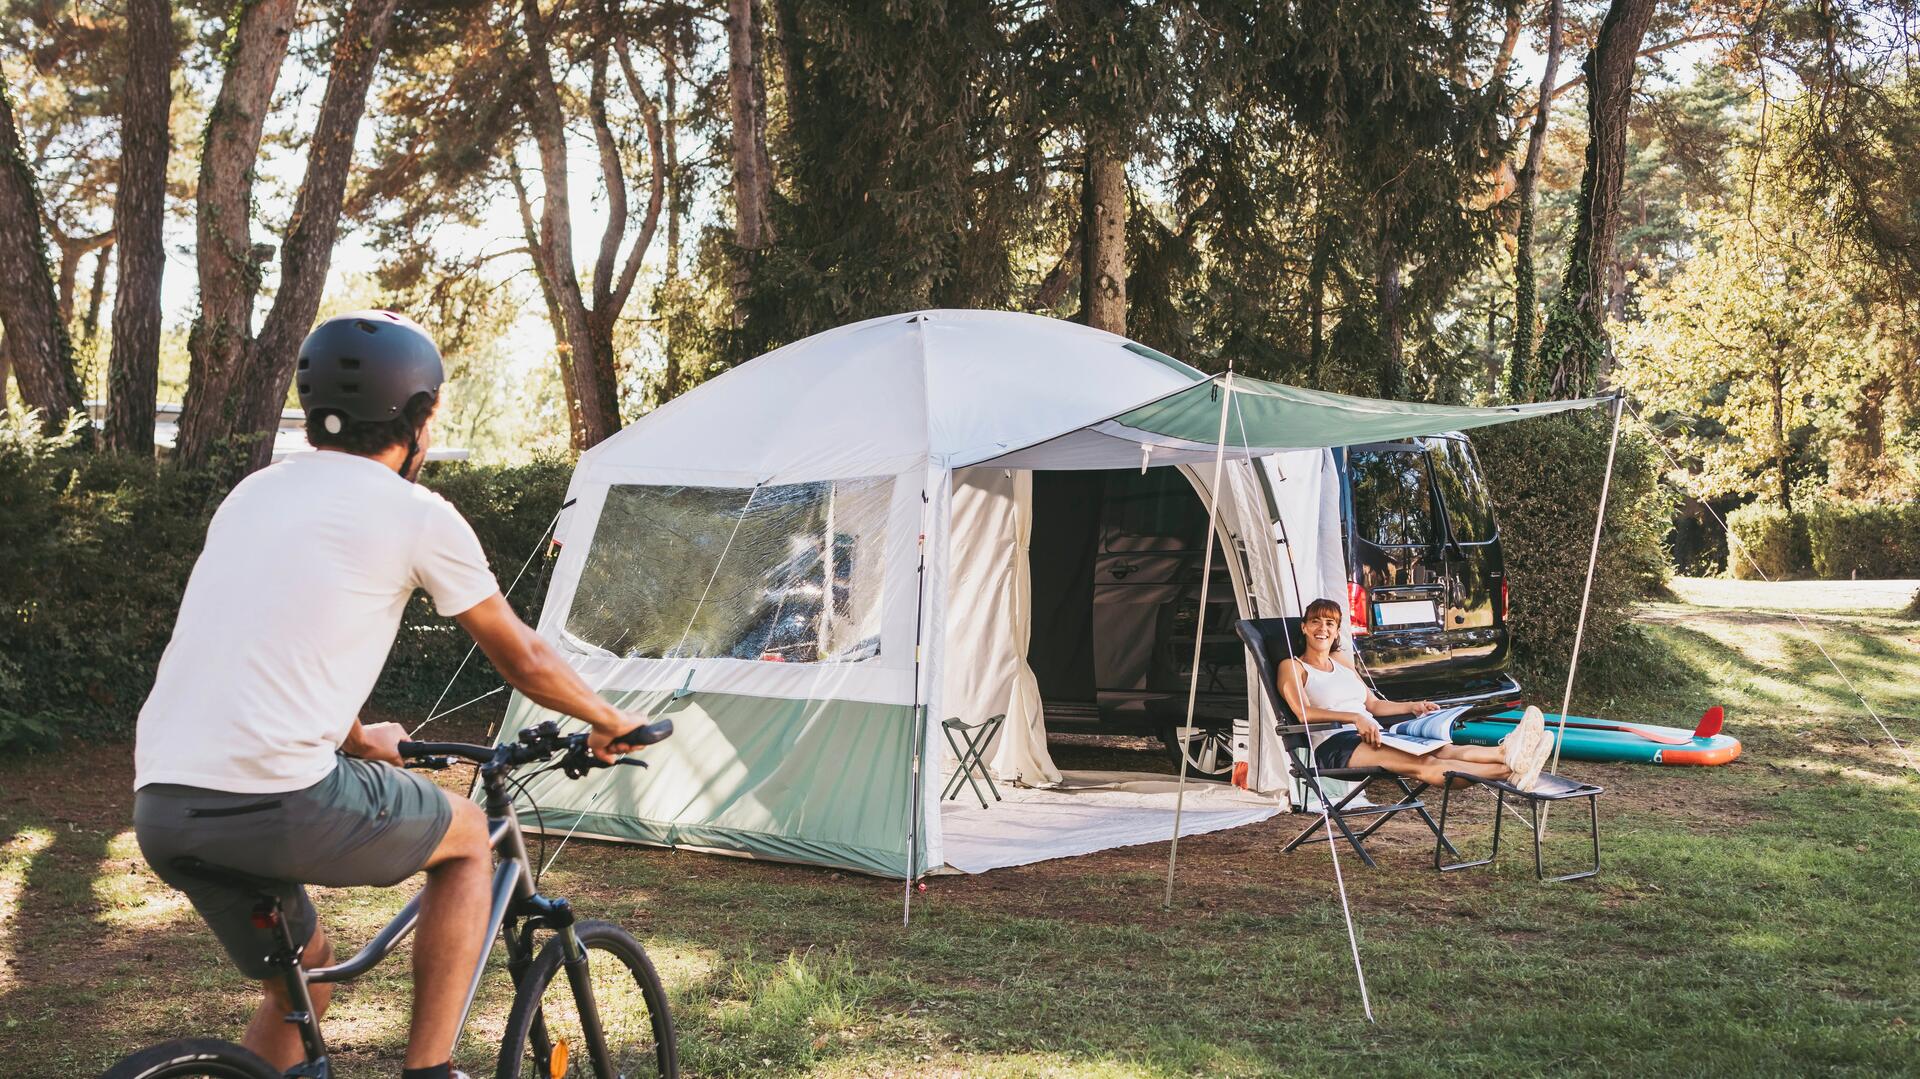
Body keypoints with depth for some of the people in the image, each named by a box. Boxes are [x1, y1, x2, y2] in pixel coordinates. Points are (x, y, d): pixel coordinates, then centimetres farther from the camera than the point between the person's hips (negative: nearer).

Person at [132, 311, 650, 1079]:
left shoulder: (253, 493, 20)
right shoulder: (416, 514, 0)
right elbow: (523, 660, 10)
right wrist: (607, 720, 28)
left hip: (160, 805, 7)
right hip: (278, 798, -7)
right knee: (466, 836, 20)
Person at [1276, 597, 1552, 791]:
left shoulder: (1341, 661, 26)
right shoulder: (1292, 667, 4)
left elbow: (1373, 704, 30)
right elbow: (1304, 713, -14)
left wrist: (1413, 707, 13)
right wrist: (1354, 718, -27)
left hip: (1372, 737, 7)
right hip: (1335, 747, -7)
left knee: (1443, 749, -26)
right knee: (1423, 764, -32)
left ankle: (1506, 752, -52)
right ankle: (1508, 771, -53)